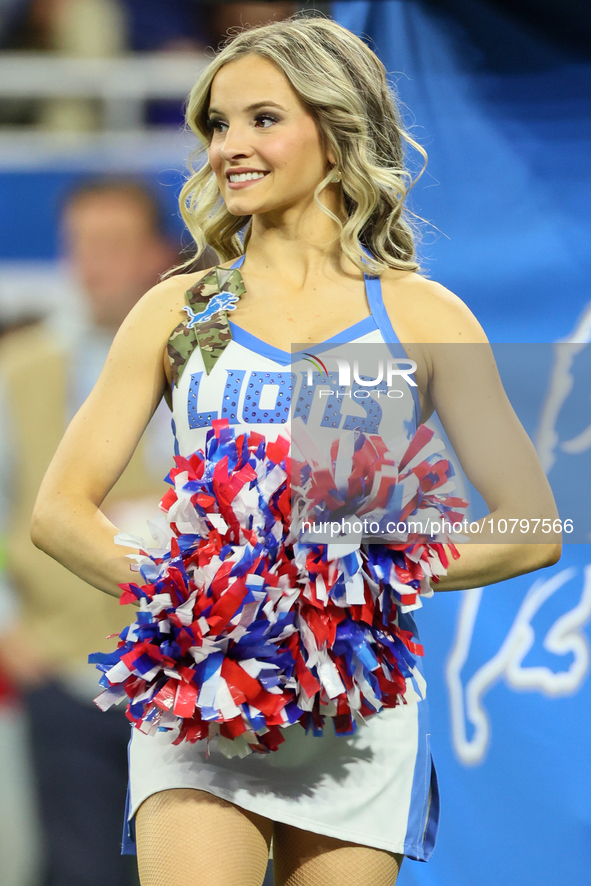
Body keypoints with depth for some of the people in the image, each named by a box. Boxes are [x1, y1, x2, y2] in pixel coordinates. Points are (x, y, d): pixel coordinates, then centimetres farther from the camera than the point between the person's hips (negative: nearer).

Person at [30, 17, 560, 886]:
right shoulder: (178, 314, 10)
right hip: (195, 701, 0)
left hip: (354, 707, 0)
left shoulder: (422, 318, 7)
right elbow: (59, 510, 10)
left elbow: (531, 528, 5)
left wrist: (375, 575, -9)